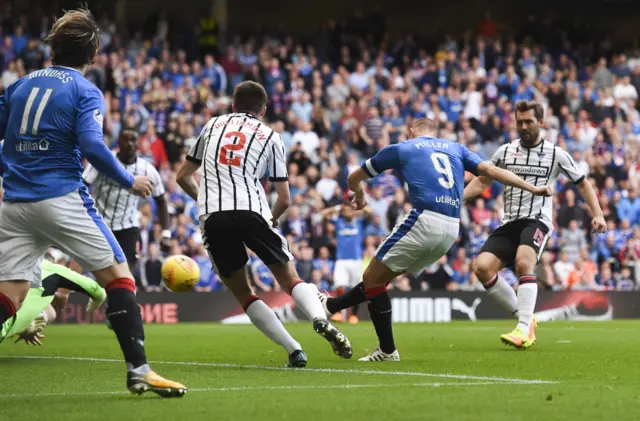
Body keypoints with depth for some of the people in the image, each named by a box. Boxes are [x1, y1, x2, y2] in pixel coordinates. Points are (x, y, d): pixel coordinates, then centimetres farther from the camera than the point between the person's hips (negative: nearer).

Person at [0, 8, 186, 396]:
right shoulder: (86, 92, -1)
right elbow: (91, 146, -15)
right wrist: (130, 181, -2)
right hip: (61, 199, -5)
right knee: (118, 275, 4)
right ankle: (138, 370, -4)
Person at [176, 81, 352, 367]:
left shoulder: (213, 125, 23)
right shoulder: (269, 136, 17)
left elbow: (183, 176, 27)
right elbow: (284, 199, 14)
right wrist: (271, 219, 34)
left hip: (212, 217, 1)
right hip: (250, 210, -1)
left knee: (242, 293, 12)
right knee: (290, 279, 6)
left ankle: (293, 350, -1)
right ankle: (321, 320, -25)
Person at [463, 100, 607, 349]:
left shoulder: (556, 154, 4)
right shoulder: (505, 151, 11)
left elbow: (582, 184, 14)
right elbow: (482, 181, 19)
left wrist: (597, 214, 2)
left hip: (537, 221, -4)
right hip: (509, 223, 4)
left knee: (523, 262, -33)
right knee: (482, 267, -17)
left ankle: (524, 331, -34)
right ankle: (525, 319, -2)